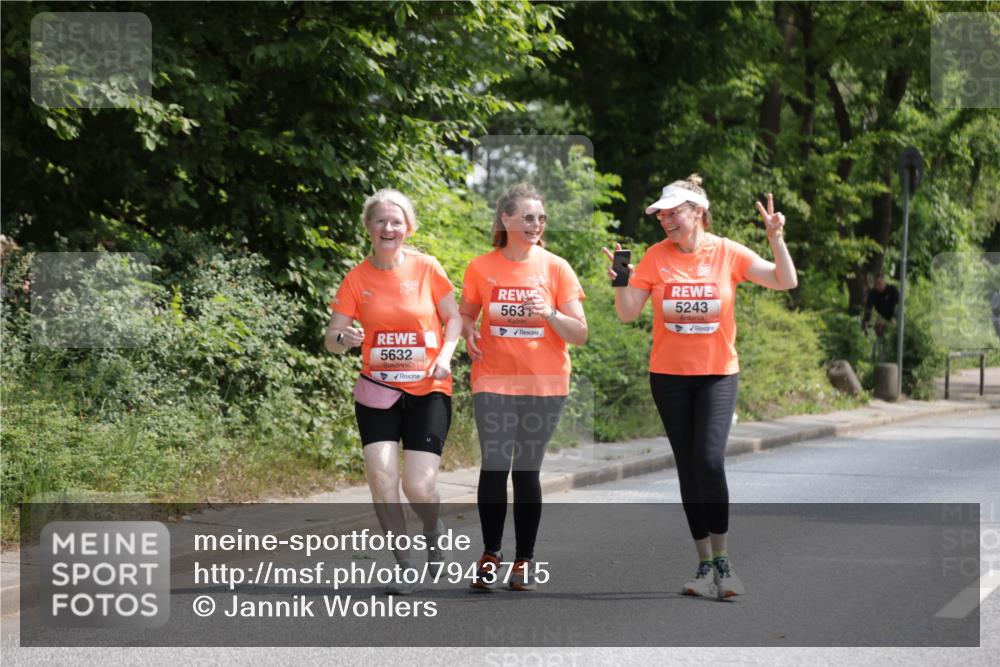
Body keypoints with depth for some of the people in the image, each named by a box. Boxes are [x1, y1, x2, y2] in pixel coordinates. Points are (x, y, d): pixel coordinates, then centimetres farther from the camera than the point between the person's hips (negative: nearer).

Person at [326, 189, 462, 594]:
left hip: (428, 390, -1)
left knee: (418, 486, -10)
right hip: (377, 390, 1)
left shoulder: (426, 268, -2)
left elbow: (453, 318, 8)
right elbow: (332, 339, -2)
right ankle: (404, 565, 5)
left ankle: (434, 533, 26)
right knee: (380, 476, -14)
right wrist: (344, 338, -25)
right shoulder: (357, 279, -1)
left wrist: (445, 355, -10)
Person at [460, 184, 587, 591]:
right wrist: (468, 332, -6)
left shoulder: (556, 268, -1)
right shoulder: (481, 268, 1)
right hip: (494, 381, 0)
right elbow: (466, 314, 16)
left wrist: (550, 313, -20)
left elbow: (579, 333, -2)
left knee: (527, 470, 4)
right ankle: (490, 556, 4)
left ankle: (525, 559, 14)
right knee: (494, 466, -8)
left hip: (544, 385, 0)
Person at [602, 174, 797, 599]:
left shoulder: (728, 253, -4)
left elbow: (786, 282, -5)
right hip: (669, 376, 2)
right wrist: (621, 281, -19)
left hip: (717, 374, -2)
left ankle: (721, 559, -6)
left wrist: (776, 239, -18)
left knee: (709, 460, -18)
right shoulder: (656, 257, -1)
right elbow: (628, 313, -1)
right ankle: (705, 564, 13)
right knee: (688, 468, 5)